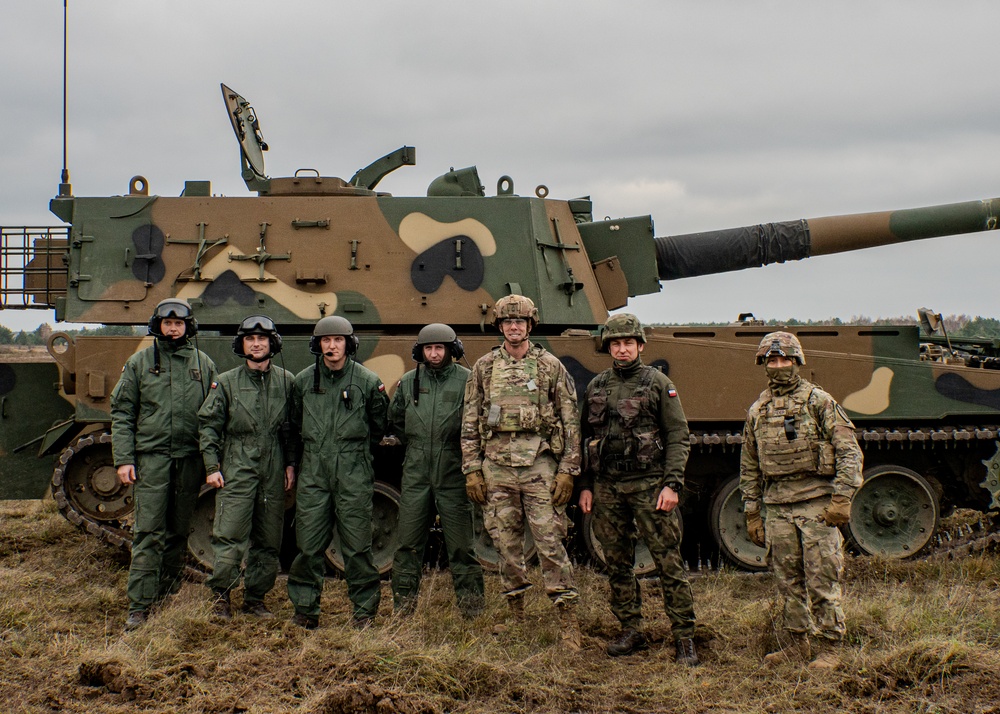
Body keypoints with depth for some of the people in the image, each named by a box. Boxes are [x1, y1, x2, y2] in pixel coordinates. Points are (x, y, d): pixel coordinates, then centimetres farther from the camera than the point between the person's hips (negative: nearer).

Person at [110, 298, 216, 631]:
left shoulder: (203, 364, 9)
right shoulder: (139, 363, 5)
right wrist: (123, 459, -4)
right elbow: (121, 413, 4)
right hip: (151, 457, -2)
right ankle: (139, 605, -7)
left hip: (190, 460, 2)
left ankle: (169, 588, 25)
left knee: (179, 530, 9)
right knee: (148, 532, -7)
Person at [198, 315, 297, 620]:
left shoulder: (286, 381, 8)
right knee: (229, 536, -9)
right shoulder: (226, 382, 3)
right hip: (236, 469, -2)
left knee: (268, 541, 6)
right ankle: (220, 595, 4)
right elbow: (208, 425, 3)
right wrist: (212, 467, -3)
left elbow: (293, 427, 11)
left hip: (273, 472, 2)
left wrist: (290, 463, 6)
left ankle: (255, 597, 18)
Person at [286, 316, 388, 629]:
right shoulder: (303, 380, 8)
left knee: (357, 545, -1)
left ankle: (364, 608, 11)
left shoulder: (368, 381, 1)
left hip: (354, 474, -2)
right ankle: (305, 609, 12)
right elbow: (295, 422, 21)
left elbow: (380, 426, 12)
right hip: (313, 472, 2)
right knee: (308, 545, 1)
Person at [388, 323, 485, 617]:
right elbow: (394, 422, 22)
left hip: (453, 474, -3)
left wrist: (469, 454, -1)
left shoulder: (466, 380, -3)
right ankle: (403, 605, 15)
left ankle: (471, 604, 11)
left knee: (460, 545, 1)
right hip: (415, 474, 3)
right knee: (408, 543, 6)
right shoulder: (408, 382, 9)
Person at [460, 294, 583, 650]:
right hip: (497, 464, 2)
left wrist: (568, 470, -4)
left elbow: (571, 421, 3)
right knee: (506, 541, 7)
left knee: (550, 540, -6)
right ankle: (515, 612, 20)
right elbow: (470, 423, 11)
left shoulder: (551, 366, 4)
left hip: (540, 463, -2)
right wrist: (472, 470, 3)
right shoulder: (483, 368, 9)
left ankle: (567, 617, -3)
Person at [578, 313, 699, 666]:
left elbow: (679, 436, -3)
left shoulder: (658, 383, 0)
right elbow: (586, 438, 17)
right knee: (618, 565, 8)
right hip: (607, 487, 4)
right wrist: (586, 486, 11)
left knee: (668, 562, -4)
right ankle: (631, 631, 20)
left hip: (649, 485, -4)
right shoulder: (596, 386, 12)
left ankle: (684, 637, 1)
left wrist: (672, 484, -12)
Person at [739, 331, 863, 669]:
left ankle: (828, 647, 5)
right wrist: (752, 513, 14)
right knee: (788, 581, 9)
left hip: (816, 502, -4)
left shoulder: (819, 401, -2)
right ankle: (795, 644, 20)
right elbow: (749, 466, 18)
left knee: (821, 580, -3)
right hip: (777, 506, 5)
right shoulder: (757, 410, 12)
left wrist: (842, 497, -13)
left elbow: (850, 451, -5)